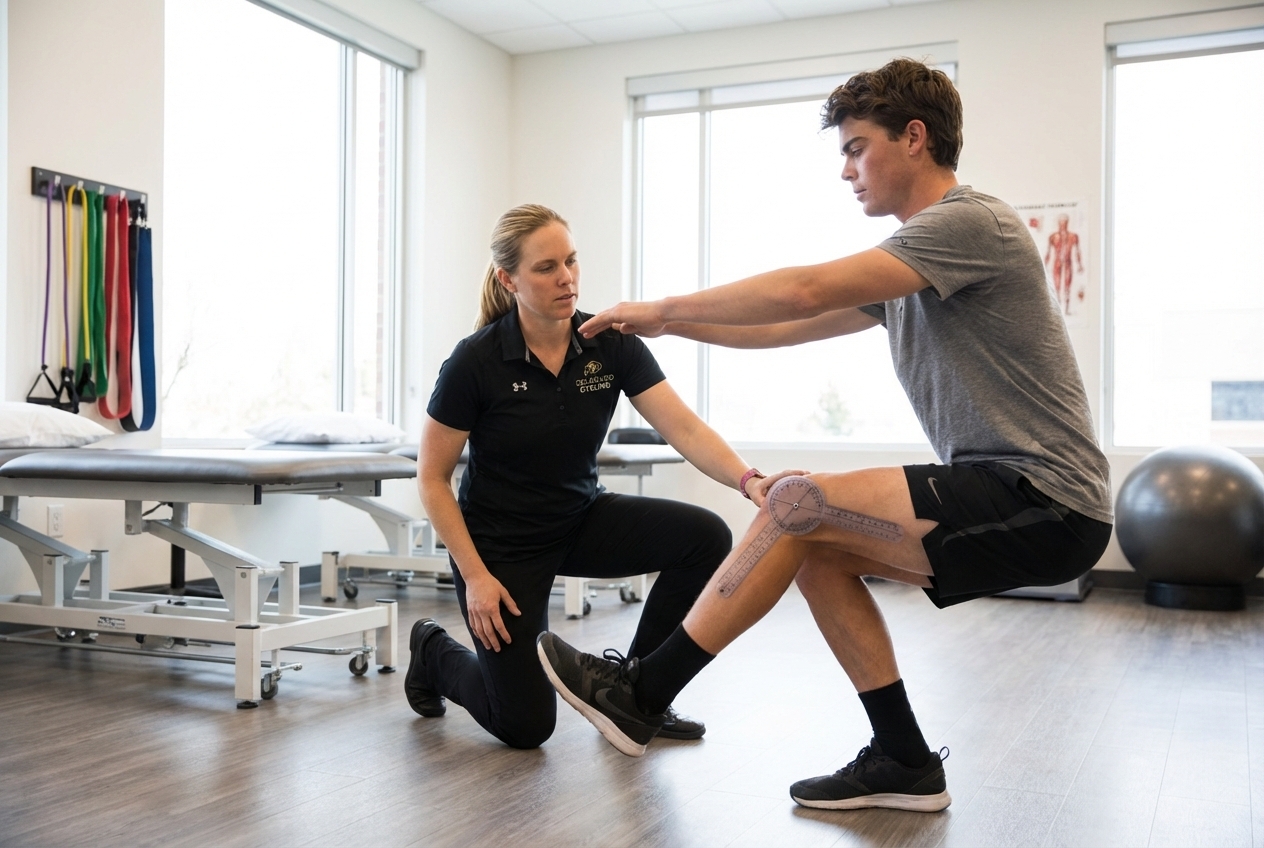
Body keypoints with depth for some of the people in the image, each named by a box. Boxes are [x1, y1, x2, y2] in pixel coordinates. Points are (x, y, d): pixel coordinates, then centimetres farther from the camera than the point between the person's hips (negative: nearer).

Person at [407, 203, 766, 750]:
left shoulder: (612, 346, -12)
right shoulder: (476, 362, -21)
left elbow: (685, 429, -22)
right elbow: (433, 478, -13)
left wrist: (750, 480, -39)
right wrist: (475, 575, -17)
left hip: (582, 522, 4)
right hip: (502, 541, -4)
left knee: (705, 537, -20)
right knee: (526, 726, -3)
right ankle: (434, 652, 29)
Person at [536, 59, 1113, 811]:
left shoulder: (970, 223, -13)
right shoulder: (915, 257, 17)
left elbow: (802, 292, -20)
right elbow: (789, 327, 20)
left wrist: (664, 308, -10)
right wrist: (671, 323, 15)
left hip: (1044, 502, -9)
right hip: (1006, 498, 9)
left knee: (799, 505, -16)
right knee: (816, 544, 8)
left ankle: (640, 696, -4)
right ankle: (905, 763, 11)